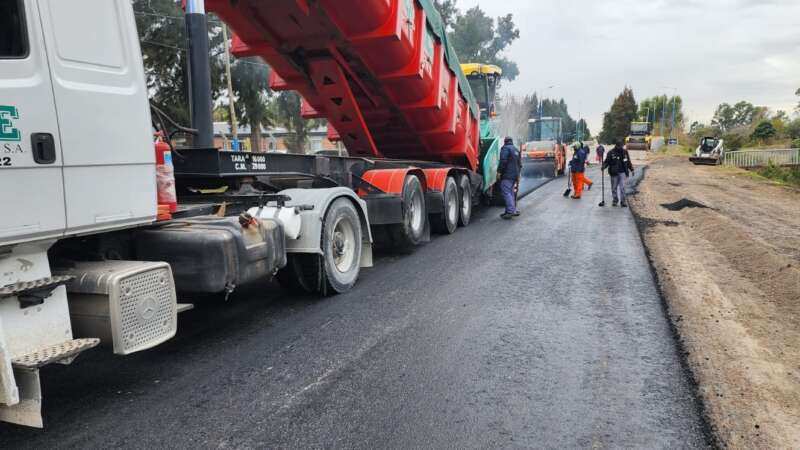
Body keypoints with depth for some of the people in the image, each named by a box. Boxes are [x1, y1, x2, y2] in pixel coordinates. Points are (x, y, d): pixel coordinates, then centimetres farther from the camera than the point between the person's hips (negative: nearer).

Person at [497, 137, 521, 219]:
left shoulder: (505, 148, -5)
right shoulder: (516, 150, 23)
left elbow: (503, 161, -18)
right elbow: (520, 164, 26)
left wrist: (499, 171, -15)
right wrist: (518, 174, 32)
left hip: (507, 175, -9)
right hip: (515, 175, 9)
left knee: (506, 193, -12)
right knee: (511, 192, 14)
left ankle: (511, 211, -20)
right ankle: (513, 210, 14)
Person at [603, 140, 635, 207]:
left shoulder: (625, 152, 6)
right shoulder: (611, 153, -3)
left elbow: (628, 161, 16)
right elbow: (607, 161, 0)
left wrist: (631, 169, 16)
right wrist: (604, 166, -20)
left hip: (622, 172, 1)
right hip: (614, 173, -1)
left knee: (622, 187, -6)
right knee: (614, 187, 7)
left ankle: (623, 201, -1)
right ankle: (615, 200, 21)